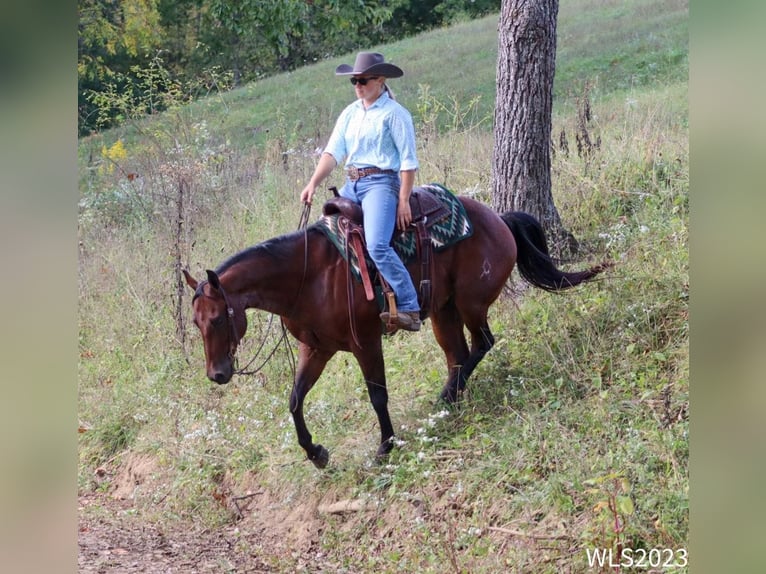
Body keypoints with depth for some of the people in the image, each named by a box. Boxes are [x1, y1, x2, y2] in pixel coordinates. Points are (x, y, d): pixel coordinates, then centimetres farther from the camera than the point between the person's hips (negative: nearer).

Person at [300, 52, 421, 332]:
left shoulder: (394, 114, -4)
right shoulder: (350, 113, 15)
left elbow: (408, 161, -6)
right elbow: (333, 152, 8)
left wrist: (403, 201, -14)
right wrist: (313, 183, -8)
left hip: (381, 183, -8)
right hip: (351, 183, 8)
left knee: (377, 246, -26)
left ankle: (409, 310, -26)